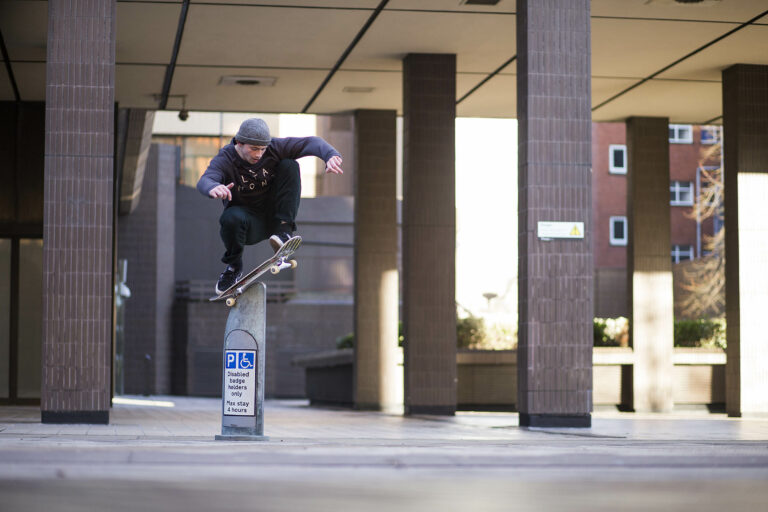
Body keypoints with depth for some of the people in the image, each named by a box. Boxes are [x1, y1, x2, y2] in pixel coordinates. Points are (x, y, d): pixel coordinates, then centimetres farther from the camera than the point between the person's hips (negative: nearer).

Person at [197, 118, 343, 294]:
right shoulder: (225, 159, -17)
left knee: (289, 165, -17)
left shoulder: (274, 148, -10)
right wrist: (213, 188, -63)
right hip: (251, 223, -2)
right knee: (231, 218, -39)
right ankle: (234, 266, -6)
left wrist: (331, 155, -37)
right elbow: (204, 181, -37)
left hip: (274, 215, 2)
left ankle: (284, 232, -20)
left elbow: (310, 143, -14)